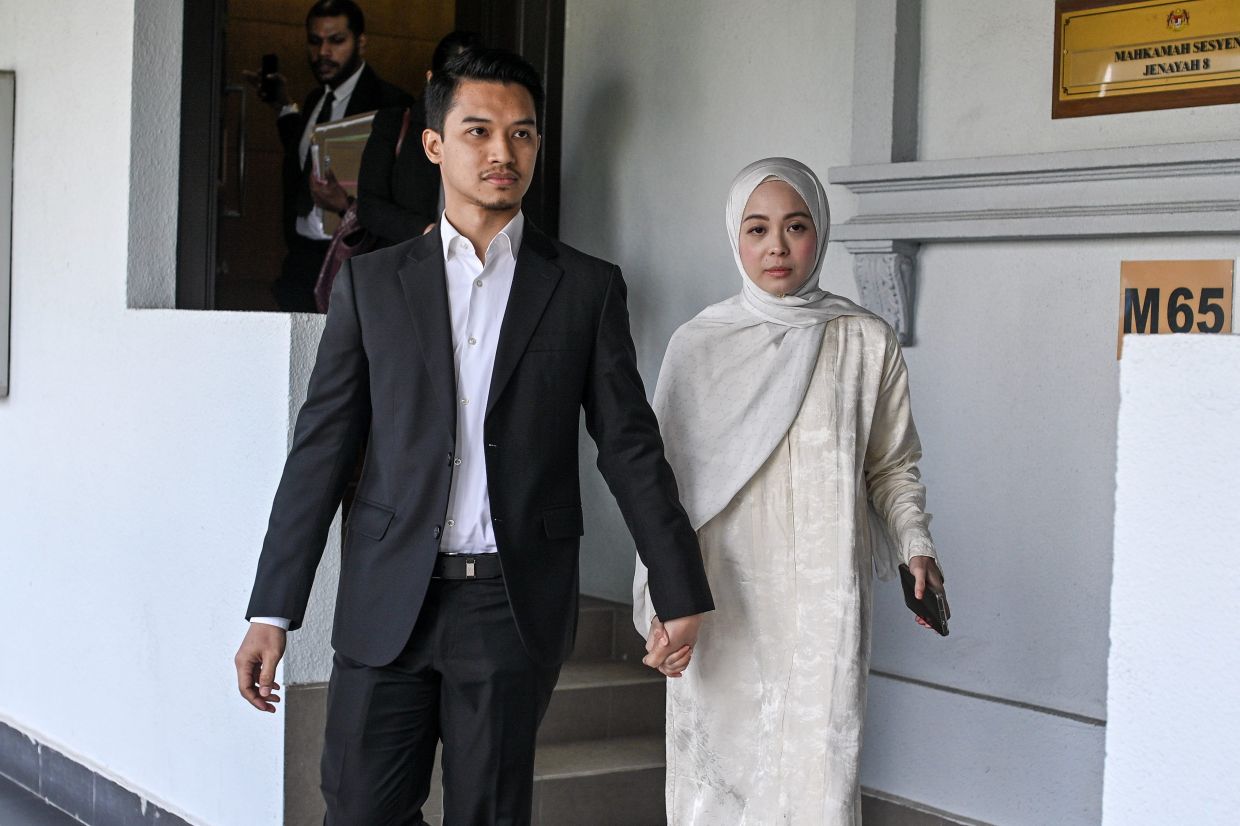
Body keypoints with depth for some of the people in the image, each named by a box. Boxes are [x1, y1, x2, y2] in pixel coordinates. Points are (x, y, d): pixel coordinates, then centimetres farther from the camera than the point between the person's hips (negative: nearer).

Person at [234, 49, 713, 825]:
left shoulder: (588, 288, 4)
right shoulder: (372, 281, 6)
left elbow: (630, 446, 6)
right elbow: (322, 448, 4)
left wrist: (681, 592, 3)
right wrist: (273, 612, 0)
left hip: (515, 608, -1)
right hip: (388, 603, 1)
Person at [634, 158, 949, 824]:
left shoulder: (867, 343, 5)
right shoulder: (699, 345, 5)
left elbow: (892, 465, 13)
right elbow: (666, 482, 6)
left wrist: (914, 545, -5)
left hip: (823, 603, -1)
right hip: (720, 601, 1)